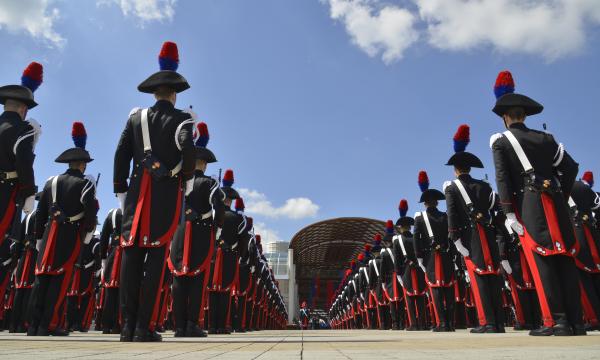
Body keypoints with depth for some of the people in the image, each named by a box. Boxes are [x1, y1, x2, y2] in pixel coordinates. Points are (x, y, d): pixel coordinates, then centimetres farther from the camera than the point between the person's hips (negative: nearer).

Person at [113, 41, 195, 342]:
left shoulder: (136, 116, 12)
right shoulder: (181, 119, 3)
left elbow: (121, 155, 7)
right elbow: (188, 150, -15)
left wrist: (121, 191, 11)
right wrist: (188, 180, 0)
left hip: (138, 192, 3)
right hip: (167, 193, -3)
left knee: (131, 256, 4)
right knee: (156, 257, -3)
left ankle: (128, 326, 5)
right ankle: (144, 327, -2)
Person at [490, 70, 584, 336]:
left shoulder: (500, 141, 4)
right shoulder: (544, 138, 16)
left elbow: (502, 178, -6)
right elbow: (571, 167, 13)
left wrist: (509, 213, -8)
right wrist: (562, 196, 19)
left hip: (528, 203, -4)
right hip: (555, 202, 5)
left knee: (541, 260, -5)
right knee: (565, 259, 5)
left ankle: (556, 321, -6)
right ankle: (576, 321, 8)